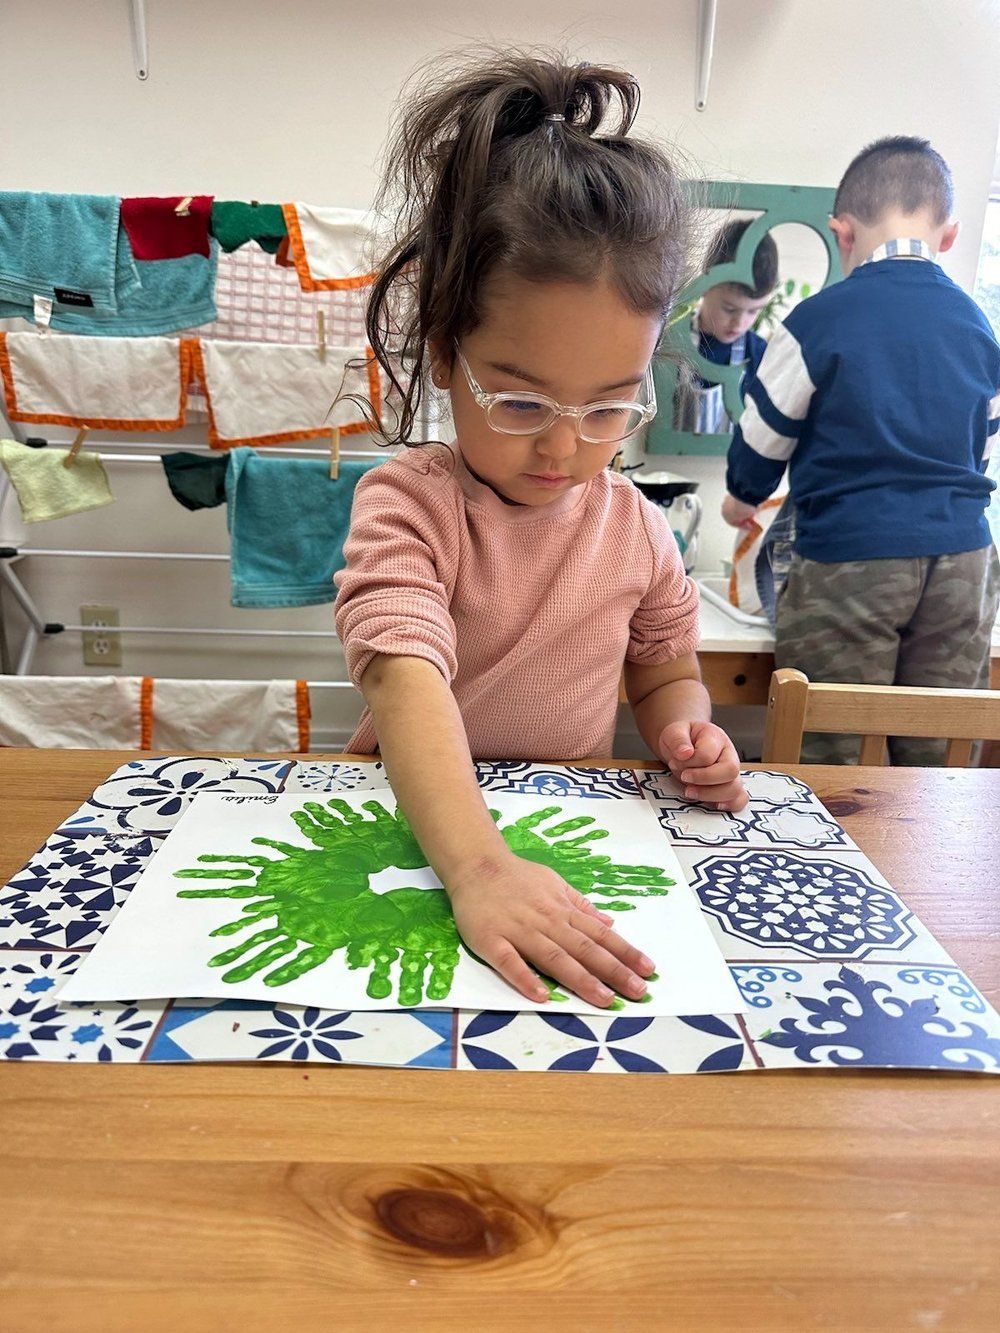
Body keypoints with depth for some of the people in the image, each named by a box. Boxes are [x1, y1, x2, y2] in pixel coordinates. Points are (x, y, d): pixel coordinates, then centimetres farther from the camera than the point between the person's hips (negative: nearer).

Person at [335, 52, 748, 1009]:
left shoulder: (636, 531, -2)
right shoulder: (407, 505, -16)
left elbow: (664, 668, 12)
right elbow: (407, 679, -31)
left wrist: (686, 733, -11)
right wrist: (478, 868, -45)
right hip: (413, 828, -4)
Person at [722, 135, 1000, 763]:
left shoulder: (818, 320, -6)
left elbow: (764, 434, 2)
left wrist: (743, 497, 23)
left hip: (849, 557, -5)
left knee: (831, 762, 5)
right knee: (938, 756, 14)